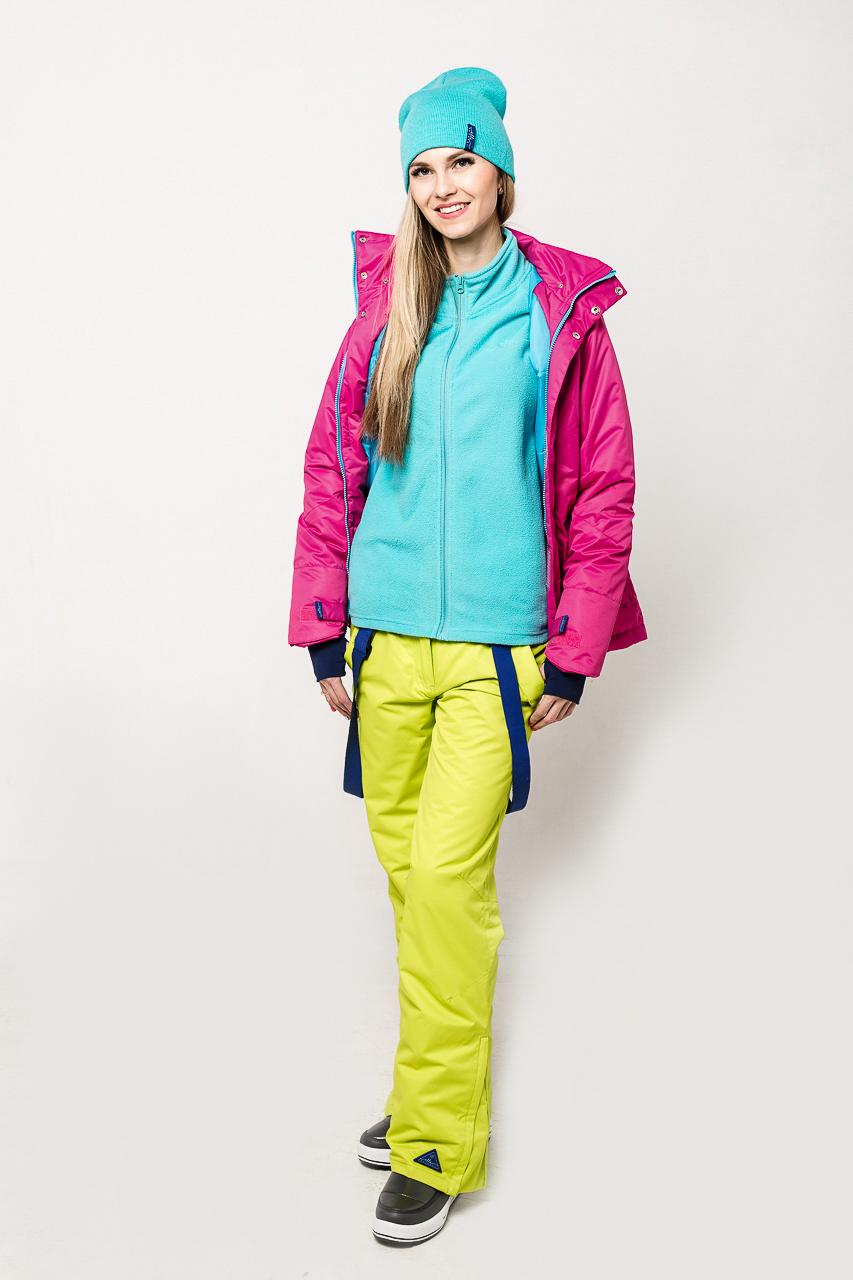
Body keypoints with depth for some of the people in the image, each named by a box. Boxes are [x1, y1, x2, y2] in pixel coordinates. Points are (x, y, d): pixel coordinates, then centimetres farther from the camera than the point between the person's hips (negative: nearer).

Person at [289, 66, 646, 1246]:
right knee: (405, 864, 11)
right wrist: (323, 634, 6)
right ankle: (432, 1079, 30)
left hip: (495, 642, -3)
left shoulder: (561, 314, -1)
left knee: (448, 873, -8)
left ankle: (436, 1141, 7)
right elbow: (331, 473, 9)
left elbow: (604, 492, 0)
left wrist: (572, 656, -3)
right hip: (387, 640, 4)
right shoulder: (383, 307, 7)